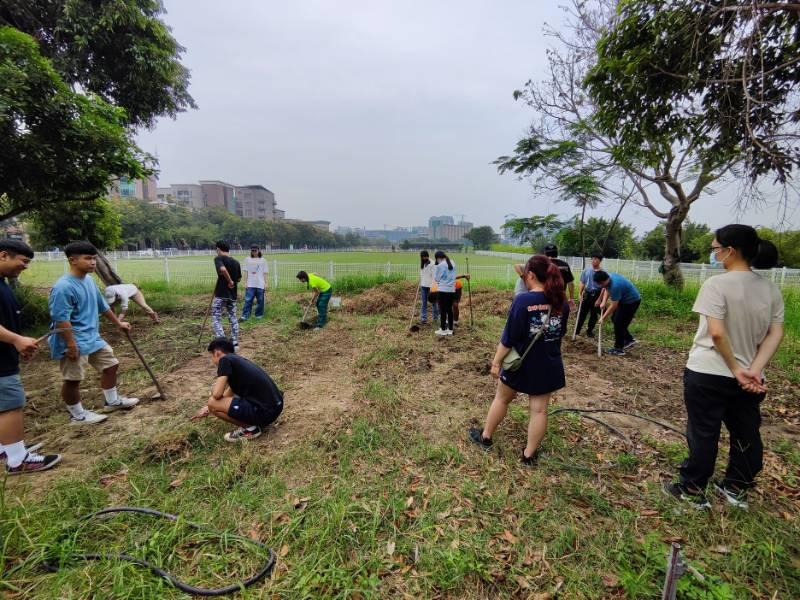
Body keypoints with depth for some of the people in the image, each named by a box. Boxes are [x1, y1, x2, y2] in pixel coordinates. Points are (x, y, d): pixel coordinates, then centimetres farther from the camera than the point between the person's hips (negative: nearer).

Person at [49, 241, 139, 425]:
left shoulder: (89, 281, 7)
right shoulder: (63, 287, -22)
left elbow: (103, 306, 19)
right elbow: (61, 319, -23)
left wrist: (118, 323, 27)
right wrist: (71, 344, -23)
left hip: (93, 338, 9)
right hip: (75, 343, -9)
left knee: (110, 364, 17)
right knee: (73, 380, 5)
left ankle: (112, 401, 34)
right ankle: (78, 415, 21)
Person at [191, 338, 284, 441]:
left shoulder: (225, 360, -5)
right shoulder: (238, 361, 21)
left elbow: (217, 394, -13)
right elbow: (228, 394, 33)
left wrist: (212, 392, 12)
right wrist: (207, 408, 44)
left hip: (265, 411, -10)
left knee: (213, 403, -5)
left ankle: (250, 428, 3)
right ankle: (258, 421, 16)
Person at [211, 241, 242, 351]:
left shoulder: (218, 258, -8)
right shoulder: (236, 262, 9)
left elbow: (222, 269, -29)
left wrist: (229, 281, -18)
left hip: (221, 294, -6)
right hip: (232, 295, 6)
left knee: (216, 319, 1)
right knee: (233, 318, 14)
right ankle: (235, 343, 15)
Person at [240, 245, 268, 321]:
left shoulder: (262, 260, 5)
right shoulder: (247, 259, 7)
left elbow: (264, 273, 6)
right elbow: (246, 272, 8)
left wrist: (265, 283, 2)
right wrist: (245, 282, 2)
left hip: (260, 284, 0)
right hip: (250, 284, 0)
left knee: (260, 301, 5)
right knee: (248, 300, -6)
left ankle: (259, 315, 17)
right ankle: (244, 316, -7)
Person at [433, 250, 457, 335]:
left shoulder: (440, 265, -12)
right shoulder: (453, 263, 8)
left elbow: (436, 278, -4)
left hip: (442, 290, -6)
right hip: (451, 289, 6)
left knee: (442, 310, 2)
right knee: (449, 309, 11)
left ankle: (443, 329, 9)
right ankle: (450, 329, 15)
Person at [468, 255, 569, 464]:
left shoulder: (523, 300, -21)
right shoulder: (561, 302, -4)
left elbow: (508, 337, -19)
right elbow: (561, 332, 11)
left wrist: (496, 361, -9)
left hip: (521, 363, -4)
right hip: (549, 365, 4)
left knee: (502, 399, 17)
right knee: (539, 409, 11)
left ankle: (485, 437, 34)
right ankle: (529, 454, 23)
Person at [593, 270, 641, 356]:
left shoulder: (615, 286, -35)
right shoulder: (609, 276, -8)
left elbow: (613, 306, -26)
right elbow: (607, 289, 12)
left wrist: (603, 318, -17)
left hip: (632, 301, -9)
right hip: (625, 299, 9)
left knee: (618, 323, -7)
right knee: (615, 319, 14)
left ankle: (619, 349, 2)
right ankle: (629, 340, 25)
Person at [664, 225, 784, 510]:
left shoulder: (717, 284, -17)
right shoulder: (771, 289, 4)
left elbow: (717, 333, -24)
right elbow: (776, 334, 0)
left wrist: (735, 369, -14)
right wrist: (754, 369, -7)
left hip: (707, 374, -6)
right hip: (746, 377, 6)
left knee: (703, 434, 7)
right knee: (746, 433, 20)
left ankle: (693, 490, 21)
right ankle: (736, 487, 37)